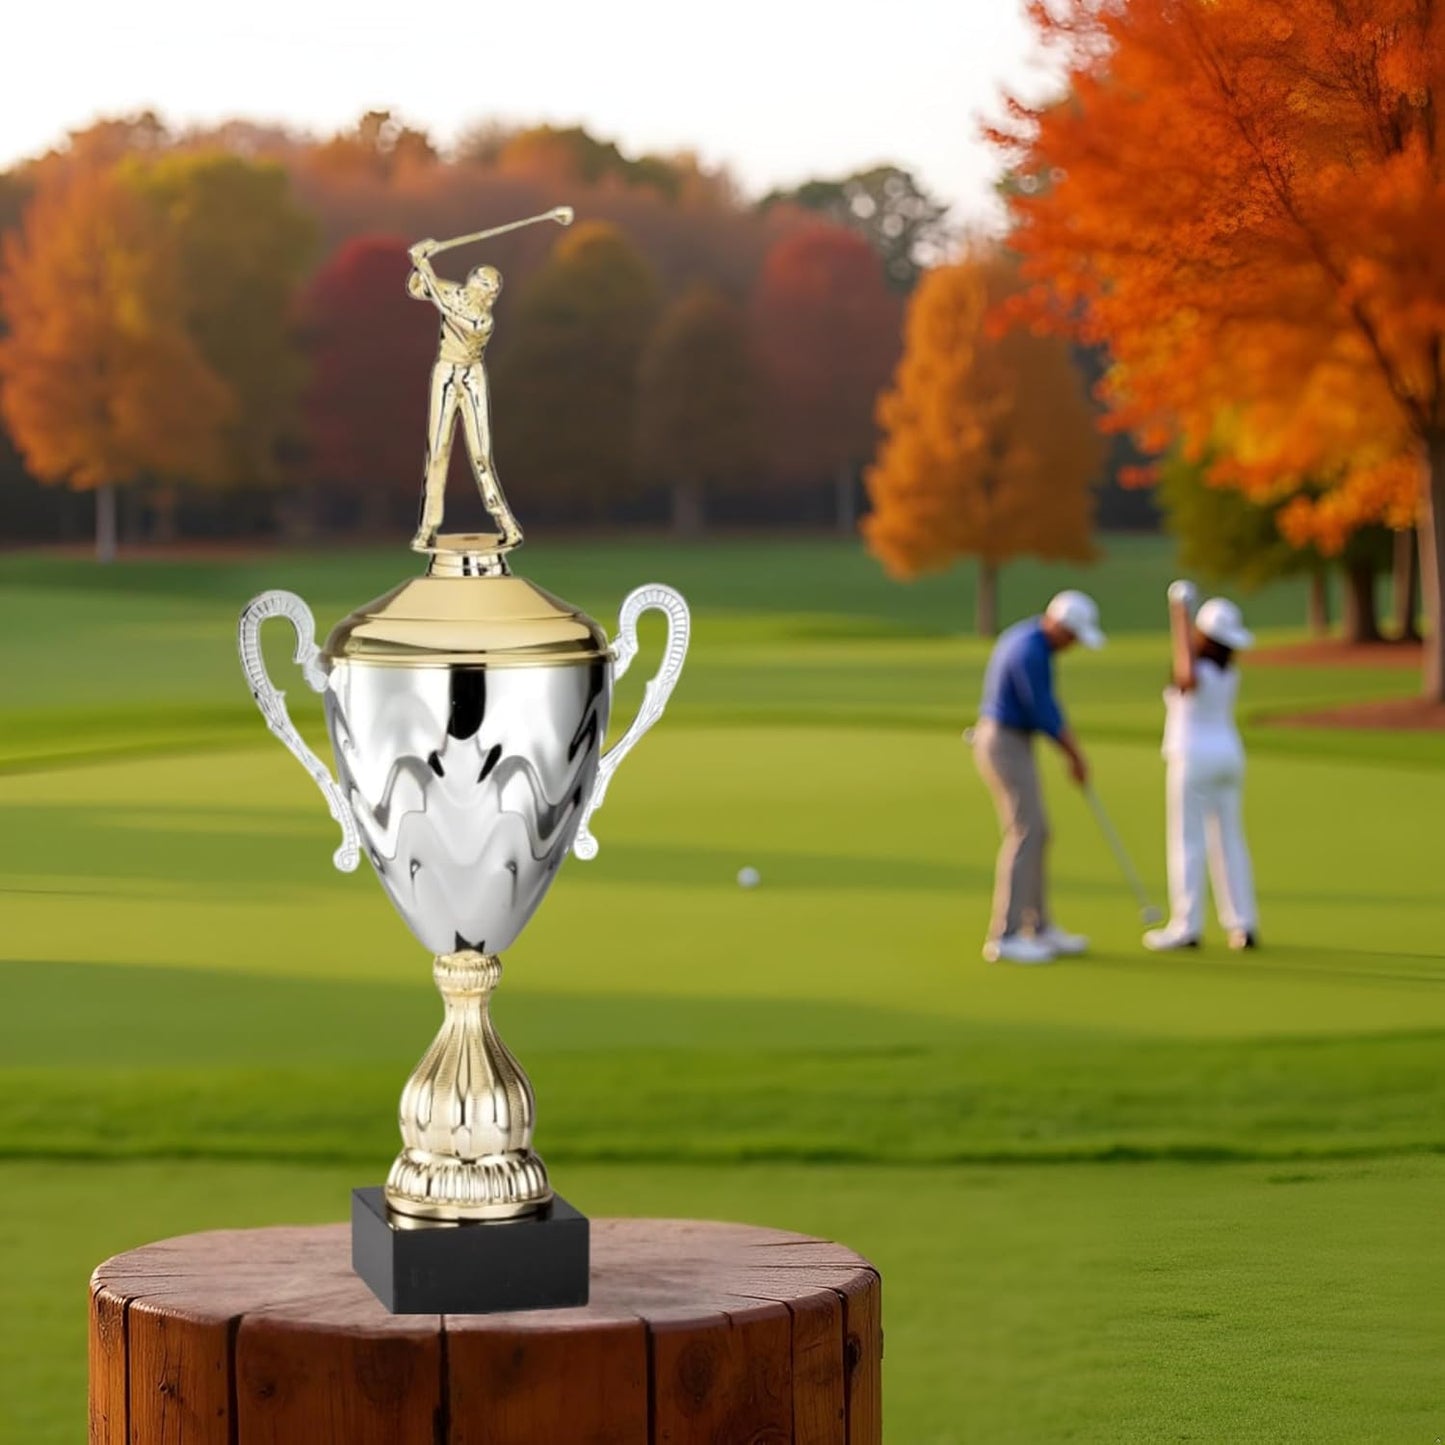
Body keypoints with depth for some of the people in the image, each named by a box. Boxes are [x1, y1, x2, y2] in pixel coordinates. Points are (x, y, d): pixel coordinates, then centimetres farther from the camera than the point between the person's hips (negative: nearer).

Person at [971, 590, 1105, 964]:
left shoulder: (1027, 638, 12)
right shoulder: (1030, 652, -23)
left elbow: (1044, 704, 18)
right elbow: (1042, 713, -19)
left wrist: (1073, 752, 16)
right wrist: (1076, 755, -6)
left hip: (1005, 743, 10)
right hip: (1007, 747, -10)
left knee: (1034, 834, 14)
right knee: (1023, 837, -9)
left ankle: (1039, 929, 19)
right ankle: (1004, 937, -9)